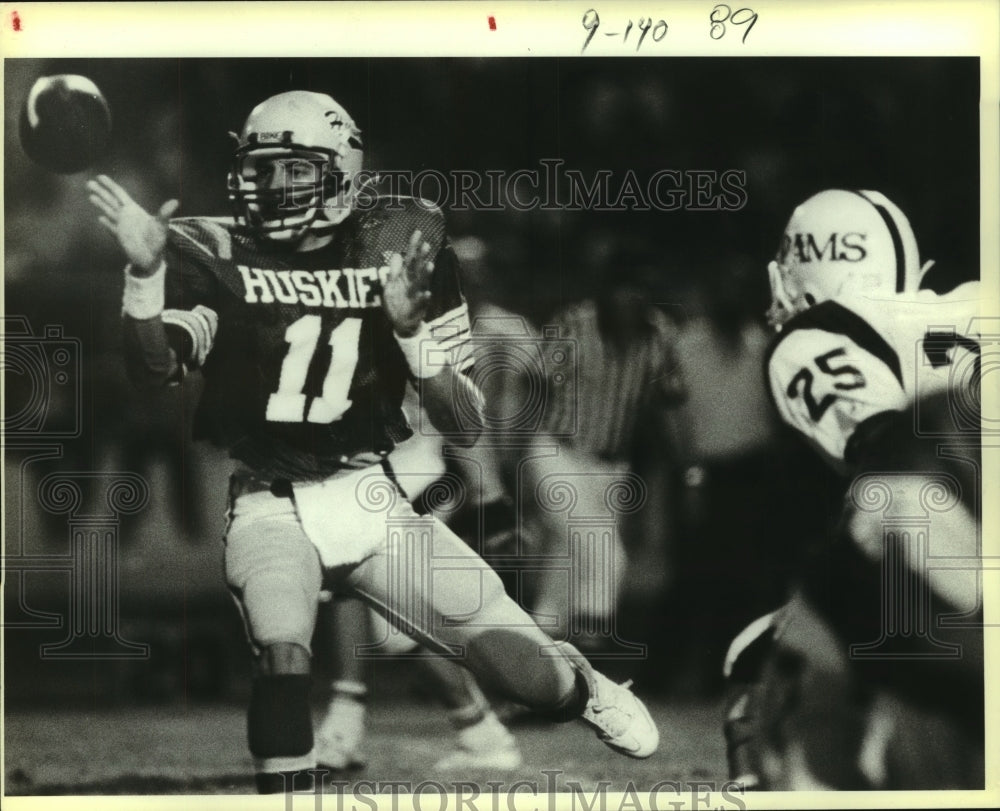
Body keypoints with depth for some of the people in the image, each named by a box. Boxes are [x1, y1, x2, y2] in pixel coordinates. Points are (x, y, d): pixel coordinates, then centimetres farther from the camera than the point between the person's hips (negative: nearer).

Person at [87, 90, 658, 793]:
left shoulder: (400, 251, 2)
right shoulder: (219, 258, 0)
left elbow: (466, 427, 1)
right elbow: (153, 369, -15)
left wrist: (410, 328, -15)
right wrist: (145, 272, -30)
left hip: (371, 499, 2)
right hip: (268, 505, -1)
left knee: (523, 668, -3)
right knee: (283, 654, -34)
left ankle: (579, 688, 32)